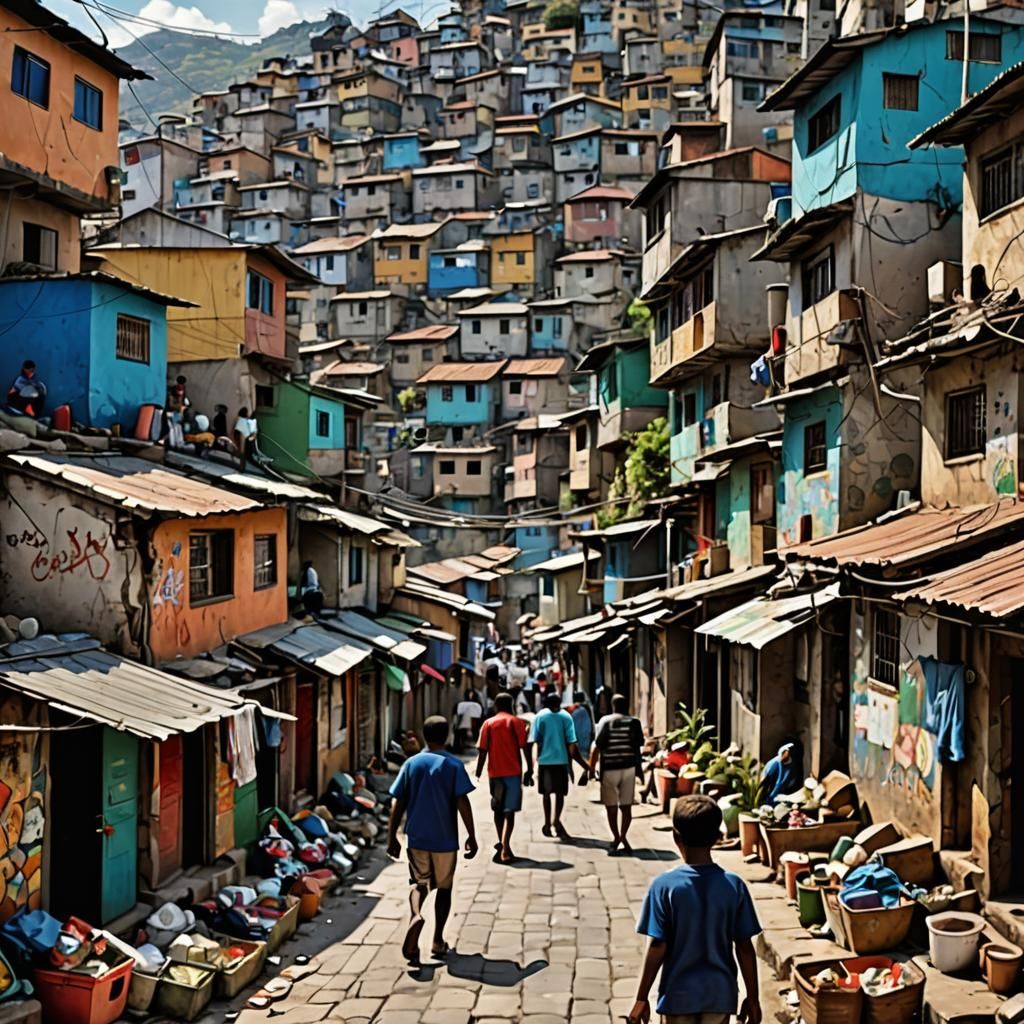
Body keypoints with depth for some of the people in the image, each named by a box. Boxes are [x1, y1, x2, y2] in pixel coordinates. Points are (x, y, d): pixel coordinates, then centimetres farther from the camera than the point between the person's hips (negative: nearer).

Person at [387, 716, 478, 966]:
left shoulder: (411, 764, 1)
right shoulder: (453, 765, -7)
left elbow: (398, 803, 1)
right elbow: (462, 803, -11)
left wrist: (392, 837, 7)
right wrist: (471, 836, -4)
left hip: (417, 838, 2)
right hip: (445, 839, -1)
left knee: (419, 883, 13)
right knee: (444, 887, 15)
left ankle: (415, 915, -19)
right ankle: (438, 942, 17)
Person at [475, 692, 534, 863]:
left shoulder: (488, 724, 4)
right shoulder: (517, 722, -2)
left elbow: (483, 751, 0)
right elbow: (525, 748, -7)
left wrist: (478, 774, 6)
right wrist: (529, 771, -1)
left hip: (494, 772, 2)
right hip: (513, 772, -2)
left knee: (498, 810, 18)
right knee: (509, 811, -3)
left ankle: (502, 845, 26)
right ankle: (505, 848, -17)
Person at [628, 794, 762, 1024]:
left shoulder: (665, 885, -14)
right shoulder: (734, 885, -8)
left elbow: (657, 948, -13)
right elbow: (744, 947, -4)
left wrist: (642, 998, -5)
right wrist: (752, 998, 6)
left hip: (679, 994, -2)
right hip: (720, 994, 2)